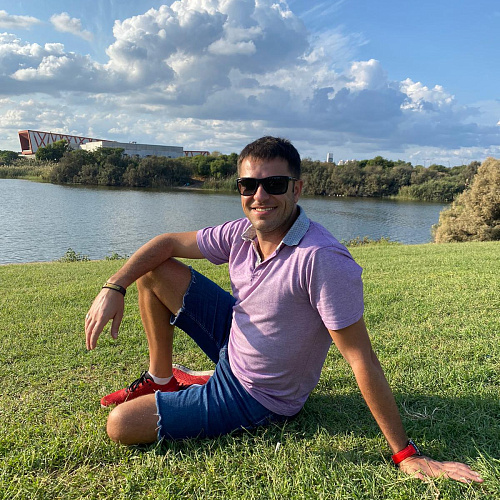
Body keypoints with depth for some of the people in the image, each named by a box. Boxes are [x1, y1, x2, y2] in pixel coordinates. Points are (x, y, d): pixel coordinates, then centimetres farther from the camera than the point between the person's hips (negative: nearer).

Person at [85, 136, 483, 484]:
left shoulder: (323, 259, -33)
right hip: (234, 340, 7)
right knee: (155, 271, 2)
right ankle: (162, 379, 18)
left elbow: (362, 360, -29)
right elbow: (170, 242, 1)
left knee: (121, 426, -10)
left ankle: (187, 387, 19)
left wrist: (407, 454, -22)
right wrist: (114, 287, -12)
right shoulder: (243, 232, -10)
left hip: (256, 398, -6)